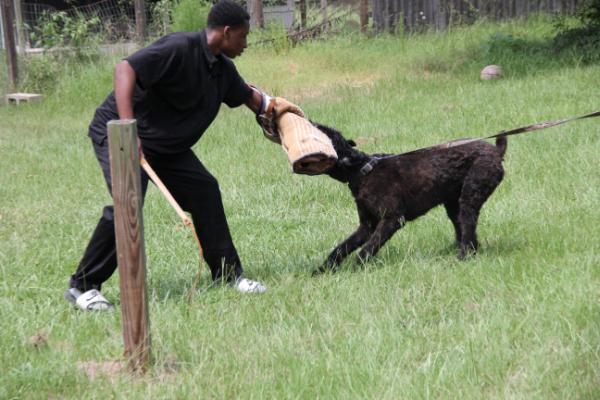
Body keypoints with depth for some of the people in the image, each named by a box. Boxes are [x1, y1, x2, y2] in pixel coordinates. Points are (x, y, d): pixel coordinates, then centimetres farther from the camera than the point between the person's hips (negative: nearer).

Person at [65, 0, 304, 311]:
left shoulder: (223, 69, 6)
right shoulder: (180, 49, -24)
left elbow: (245, 94, 29)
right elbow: (125, 69, -34)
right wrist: (127, 129, -41)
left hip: (165, 144, 9)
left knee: (204, 192, 3)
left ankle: (228, 274, 15)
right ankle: (82, 287, -14)